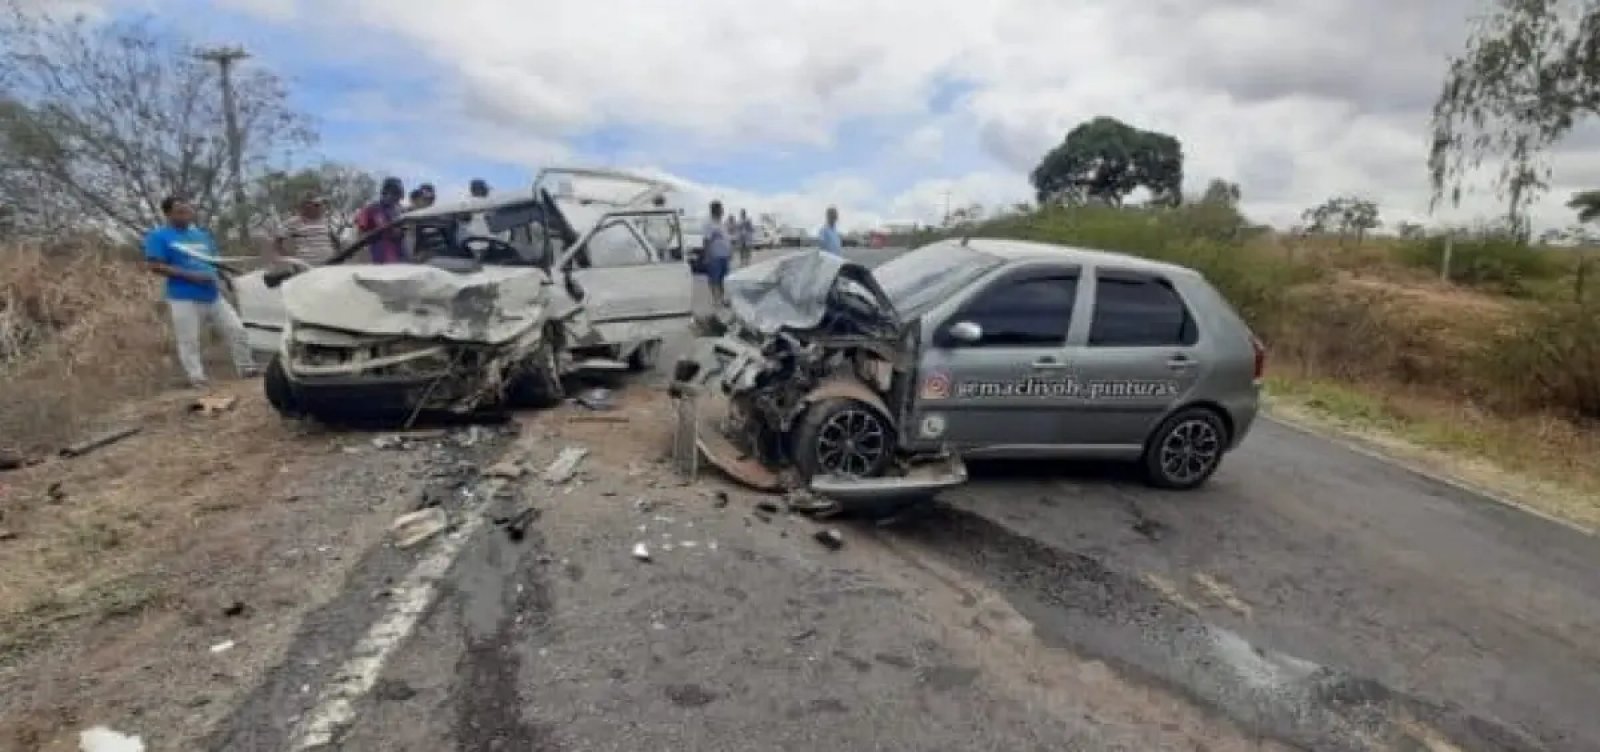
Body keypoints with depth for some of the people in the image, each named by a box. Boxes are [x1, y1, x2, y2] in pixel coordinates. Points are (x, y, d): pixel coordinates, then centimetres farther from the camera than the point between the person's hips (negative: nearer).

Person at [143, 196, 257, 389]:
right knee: (189, 342, 0)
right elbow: (155, 266, -11)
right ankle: (197, 380, 6)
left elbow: (215, 260, 24)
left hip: (213, 294, 5)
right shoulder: (159, 236, -3)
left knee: (236, 330, 4)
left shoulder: (201, 235, 15)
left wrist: (217, 272, 2)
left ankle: (246, 368, 14)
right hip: (184, 298, -5)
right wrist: (190, 275, -18)